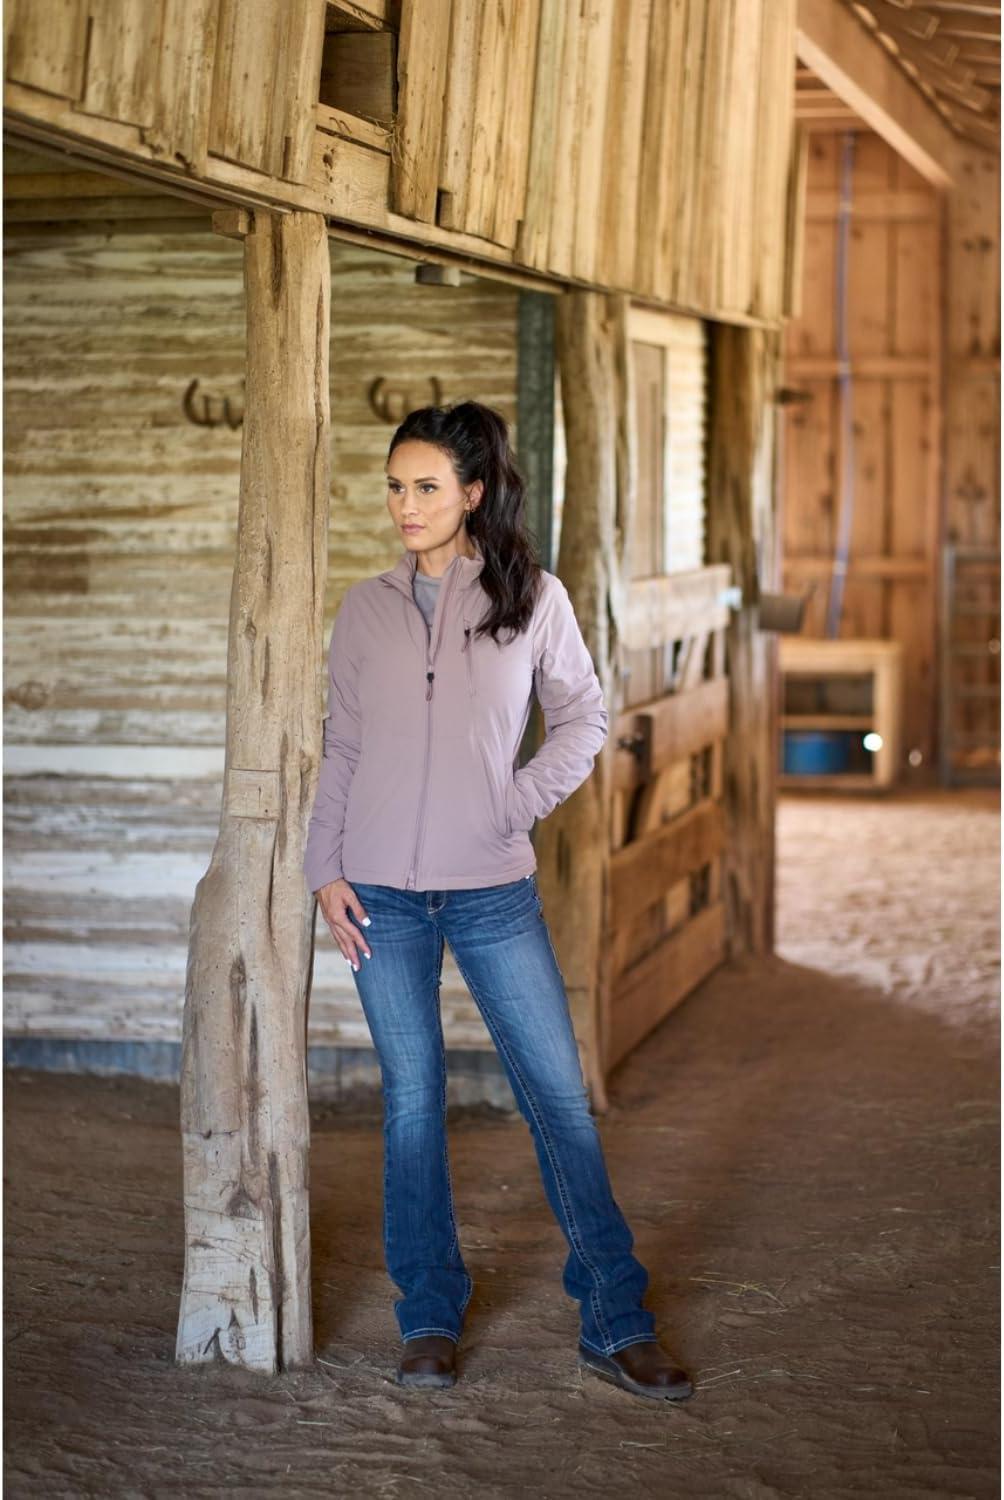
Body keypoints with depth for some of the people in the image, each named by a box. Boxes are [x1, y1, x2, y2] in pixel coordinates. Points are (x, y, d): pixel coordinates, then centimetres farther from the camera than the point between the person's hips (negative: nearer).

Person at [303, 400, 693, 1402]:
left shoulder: (532, 598, 0)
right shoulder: (365, 609, 5)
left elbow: (585, 716, 8)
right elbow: (340, 748, 9)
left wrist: (522, 801, -5)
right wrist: (325, 869, 3)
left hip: (493, 888, -1)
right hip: (382, 895, 1)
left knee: (559, 1093, -1)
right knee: (412, 1096, 6)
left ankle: (615, 1325, 7)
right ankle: (429, 1317, 17)